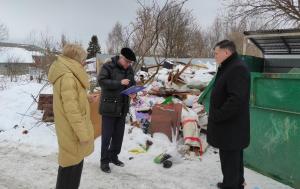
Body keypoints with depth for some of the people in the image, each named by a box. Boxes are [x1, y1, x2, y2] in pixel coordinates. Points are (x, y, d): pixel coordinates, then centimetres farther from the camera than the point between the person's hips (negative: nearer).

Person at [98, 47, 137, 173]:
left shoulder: (129, 69, 8)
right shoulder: (108, 66, -10)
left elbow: (133, 84, 15)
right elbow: (101, 81, -19)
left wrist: (133, 93, -7)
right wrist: (119, 83, -26)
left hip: (123, 108, 6)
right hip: (109, 107, -6)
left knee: (119, 134, 14)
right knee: (107, 135, 1)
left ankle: (113, 156, 31)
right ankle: (104, 160, 15)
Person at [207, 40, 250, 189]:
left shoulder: (238, 69, -21)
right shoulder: (228, 68, 13)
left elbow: (236, 99, -29)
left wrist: (217, 116, -22)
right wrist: (216, 115, 15)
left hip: (231, 126, -11)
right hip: (230, 124, 11)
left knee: (229, 158, 0)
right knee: (234, 157, 23)